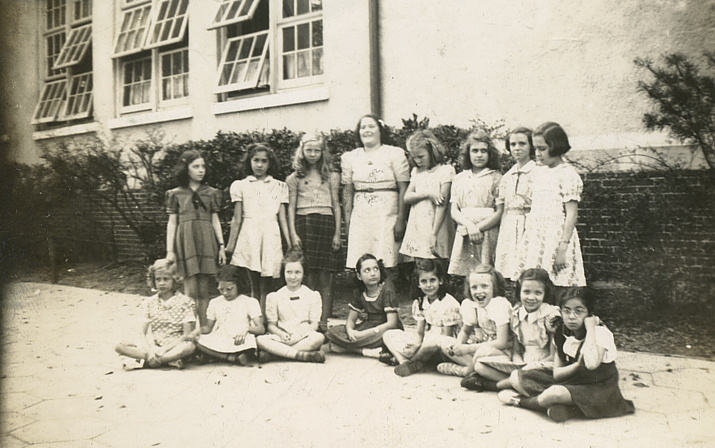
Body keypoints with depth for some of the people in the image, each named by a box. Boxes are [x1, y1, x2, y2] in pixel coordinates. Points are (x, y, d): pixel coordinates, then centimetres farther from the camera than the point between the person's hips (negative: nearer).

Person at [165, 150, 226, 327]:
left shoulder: (211, 193, 12)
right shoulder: (176, 194, 7)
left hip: (207, 241, 2)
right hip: (185, 241, -2)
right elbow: (172, 222, 7)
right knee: (191, 291, -6)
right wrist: (170, 250, 1)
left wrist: (221, 245, 7)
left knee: (204, 292, 2)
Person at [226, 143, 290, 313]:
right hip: (249, 235, 0)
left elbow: (282, 218, 10)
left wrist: (290, 244, 2)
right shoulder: (240, 186, 11)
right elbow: (237, 219, 9)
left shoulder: (279, 186, 13)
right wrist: (230, 245, 5)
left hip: (271, 236, 1)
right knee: (255, 286, 0)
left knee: (266, 286, -3)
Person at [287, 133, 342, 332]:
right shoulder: (295, 178, 12)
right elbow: (291, 207, 8)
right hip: (303, 225, 0)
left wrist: (337, 233, 3)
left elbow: (336, 205, 11)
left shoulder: (331, 176, 13)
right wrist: (293, 234, -2)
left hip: (325, 224, 0)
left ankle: (324, 321, -1)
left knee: (325, 277, -4)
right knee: (309, 277, -3)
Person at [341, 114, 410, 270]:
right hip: (360, 217, 3)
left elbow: (403, 190, -1)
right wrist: (347, 222, 5)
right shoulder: (350, 157, 14)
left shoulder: (395, 154, 4)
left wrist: (401, 220, -9)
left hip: (387, 216, -3)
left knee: (386, 266, -7)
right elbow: (347, 192, 13)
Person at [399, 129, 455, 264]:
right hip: (417, 226, 5)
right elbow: (406, 198, 5)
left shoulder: (445, 170, -3)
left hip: (436, 226, -5)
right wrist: (427, 194, -13)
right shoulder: (416, 172, 15)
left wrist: (434, 233, -14)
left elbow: (443, 203, -9)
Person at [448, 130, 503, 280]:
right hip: (463, 236, 3)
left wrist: (478, 228, -11)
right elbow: (454, 211, 8)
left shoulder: (496, 178, 3)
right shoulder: (459, 179, 14)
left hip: (488, 233, -3)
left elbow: (500, 212, -4)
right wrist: (469, 225, -10)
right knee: (464, 279, -2)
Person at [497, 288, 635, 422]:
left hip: (600, 390, -7)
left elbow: (592, 364, -35)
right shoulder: (561, 335, 3)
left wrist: (590, 328, -26)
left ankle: (521, 401, -4)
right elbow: (557, 374, 2)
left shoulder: (600, 333, -14)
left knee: (554, 393, -26)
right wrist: (578, 365, -18)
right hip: (573, 384, 7)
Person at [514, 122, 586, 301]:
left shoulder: (568, 174, -7)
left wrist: (563, 246, -17)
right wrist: (525, 242, 14)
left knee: (558, 290, -4)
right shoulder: (538, 173, 15)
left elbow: (572, 214, -11)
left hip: (556, 237, -7)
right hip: (535, 238, 7)